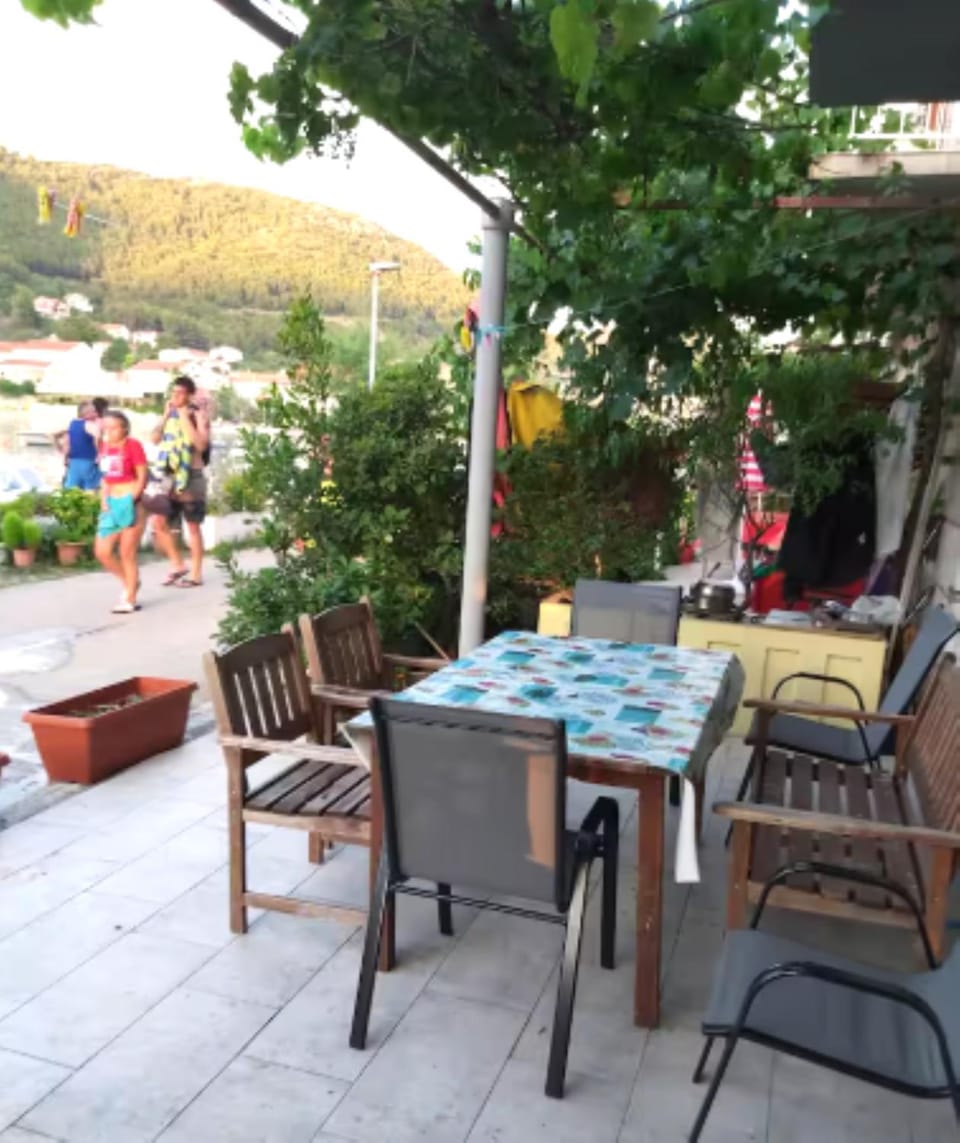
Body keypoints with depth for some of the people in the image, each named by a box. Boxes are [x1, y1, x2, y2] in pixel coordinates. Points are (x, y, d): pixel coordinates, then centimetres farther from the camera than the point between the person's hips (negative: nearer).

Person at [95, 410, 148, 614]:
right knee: (102, 552, 5)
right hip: (112, 503, 7)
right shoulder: (105, 447, 10)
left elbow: (142, 477, -10)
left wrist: (131, 501, -17)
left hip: (131, 503, -7)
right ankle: (130, 582, 27)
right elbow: (106, 478, 16)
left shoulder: (133, 446, -9)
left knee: (127, 553, -1)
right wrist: (104, 500, 3)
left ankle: (130, 599, 10)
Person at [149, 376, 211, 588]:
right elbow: (155, 439, 5)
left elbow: (201, 445, -19)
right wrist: (166, 416, -3)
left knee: (192, 526, 2)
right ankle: (177, 565, 13)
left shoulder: (198, 414, -5)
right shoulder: (172, 414, 12)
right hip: (169, 476, 5)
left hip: (191, 476, -5)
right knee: (158, 521, -3)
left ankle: (196, 574, 11)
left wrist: (186, 418, -18)